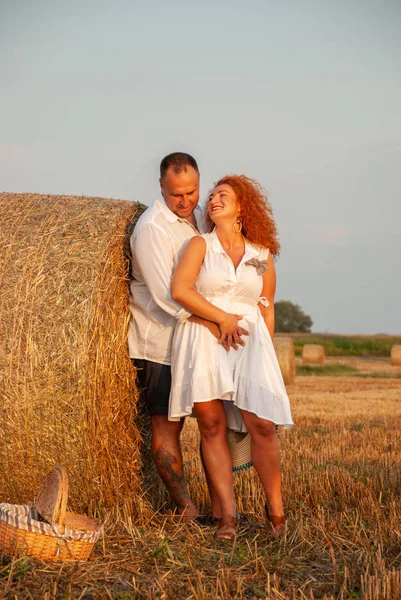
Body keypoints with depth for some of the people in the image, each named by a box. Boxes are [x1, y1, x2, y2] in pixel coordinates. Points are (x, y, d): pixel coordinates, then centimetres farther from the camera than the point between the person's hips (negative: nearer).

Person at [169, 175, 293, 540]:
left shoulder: (262, 256, 12)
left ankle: (275, 506, 5)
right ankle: (228, 514, 2)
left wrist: (266, 351, 10)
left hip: (249, 343, 1)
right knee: (212, 425, -4)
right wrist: (223, 318, -11)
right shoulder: (201, 244, 6)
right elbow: (179, 290, -7)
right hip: (202, 342, 0)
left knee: (262, 425, -12)